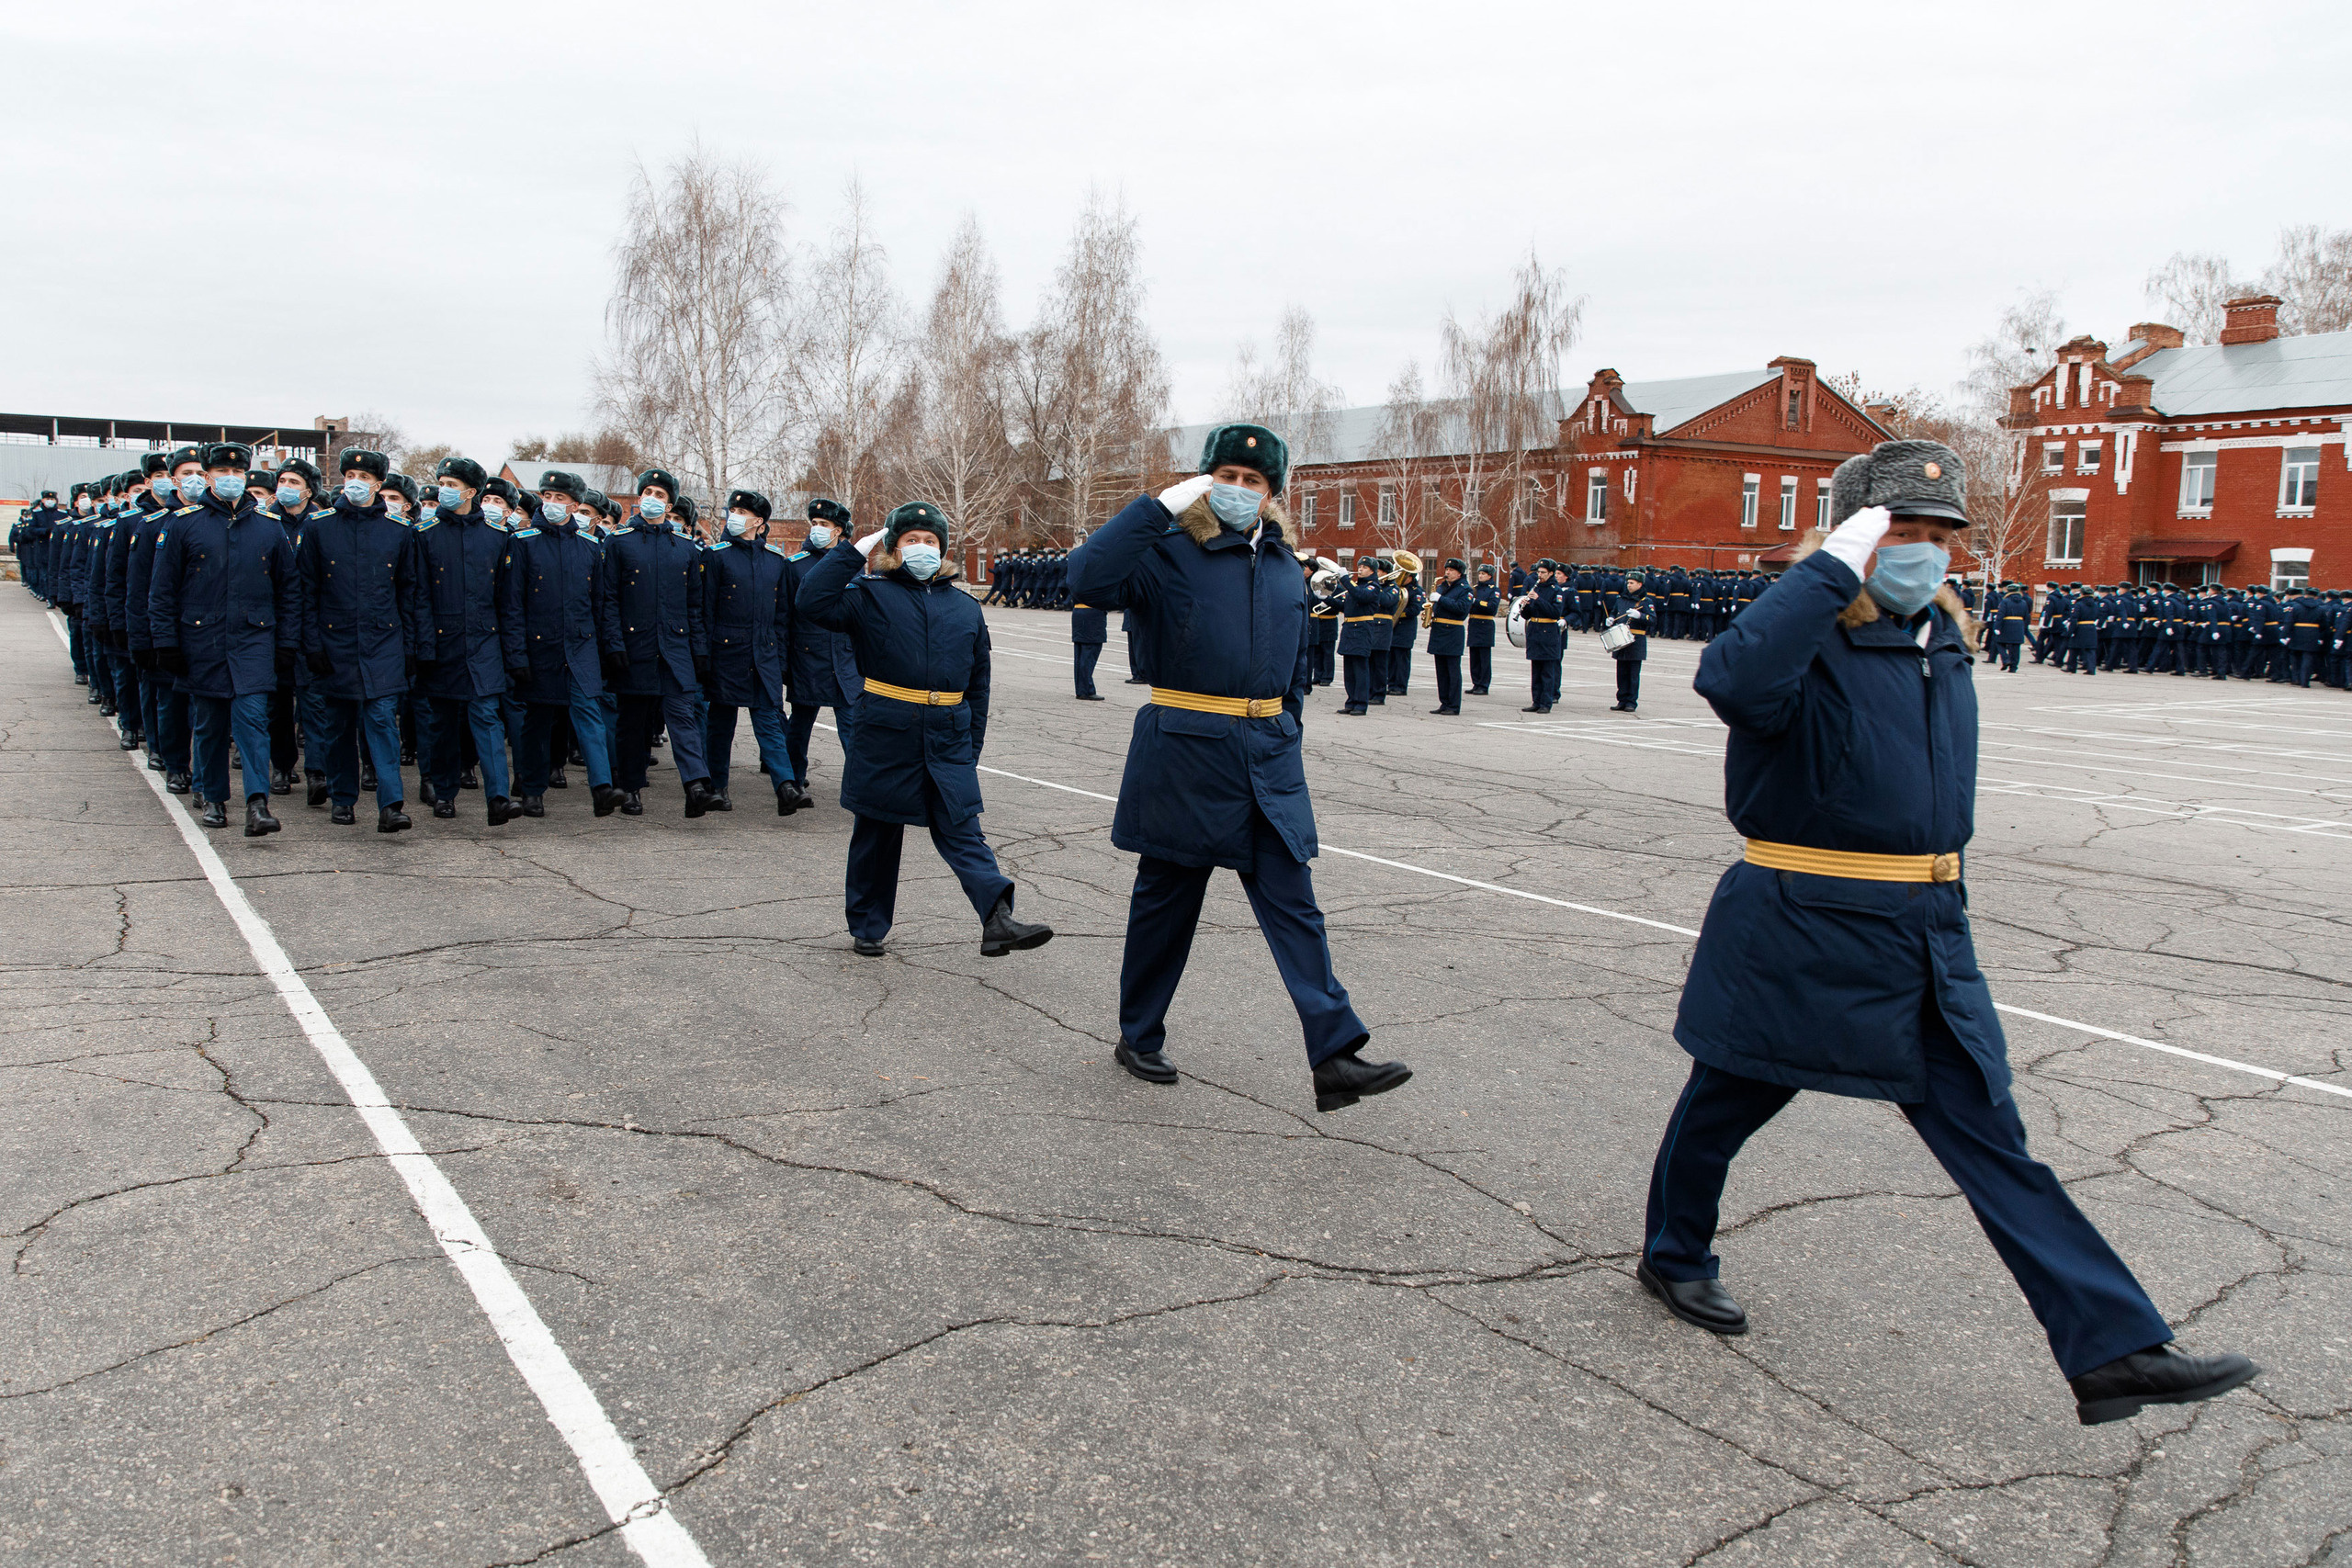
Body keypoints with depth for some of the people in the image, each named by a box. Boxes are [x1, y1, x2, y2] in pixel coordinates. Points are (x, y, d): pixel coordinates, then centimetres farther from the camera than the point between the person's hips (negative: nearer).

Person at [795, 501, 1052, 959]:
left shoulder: (965, 606, 12)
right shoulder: (870, 595, 2)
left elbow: (978, 682, 15)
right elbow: (812, 602, -15)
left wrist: (972, 749, 12)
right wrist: (854, 551, -10)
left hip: (949, 737, 2)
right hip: (886, 735, -2)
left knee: (961, 828, -7)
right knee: (878, 833, 9)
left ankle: (998, 921, -20)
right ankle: (867, 927, 23)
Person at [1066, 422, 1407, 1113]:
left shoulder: (1284, 565, 12)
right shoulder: (1169, 553, -6)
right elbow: (1089, 576, -25)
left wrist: (1285, 733, 15)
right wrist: (1161, 504, -25)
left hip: (1270, 758, 5)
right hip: (1185, 754, -4)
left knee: (1294, 905, 0)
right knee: (1167, 899, 9)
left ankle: (1336, 1058, -3)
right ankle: (1139, 1036, 27)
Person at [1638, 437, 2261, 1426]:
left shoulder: (1944, 639, 10)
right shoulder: (1811, 642, -15)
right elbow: (1733, 683, -40)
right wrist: (1835, 566, -35)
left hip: (1928, 936, 7)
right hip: (1801, 931, -7)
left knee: (1988, 1135, 7)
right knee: (1729, 1098, 12)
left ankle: (2112, 1350, 10)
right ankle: (1673, 1257, 36)